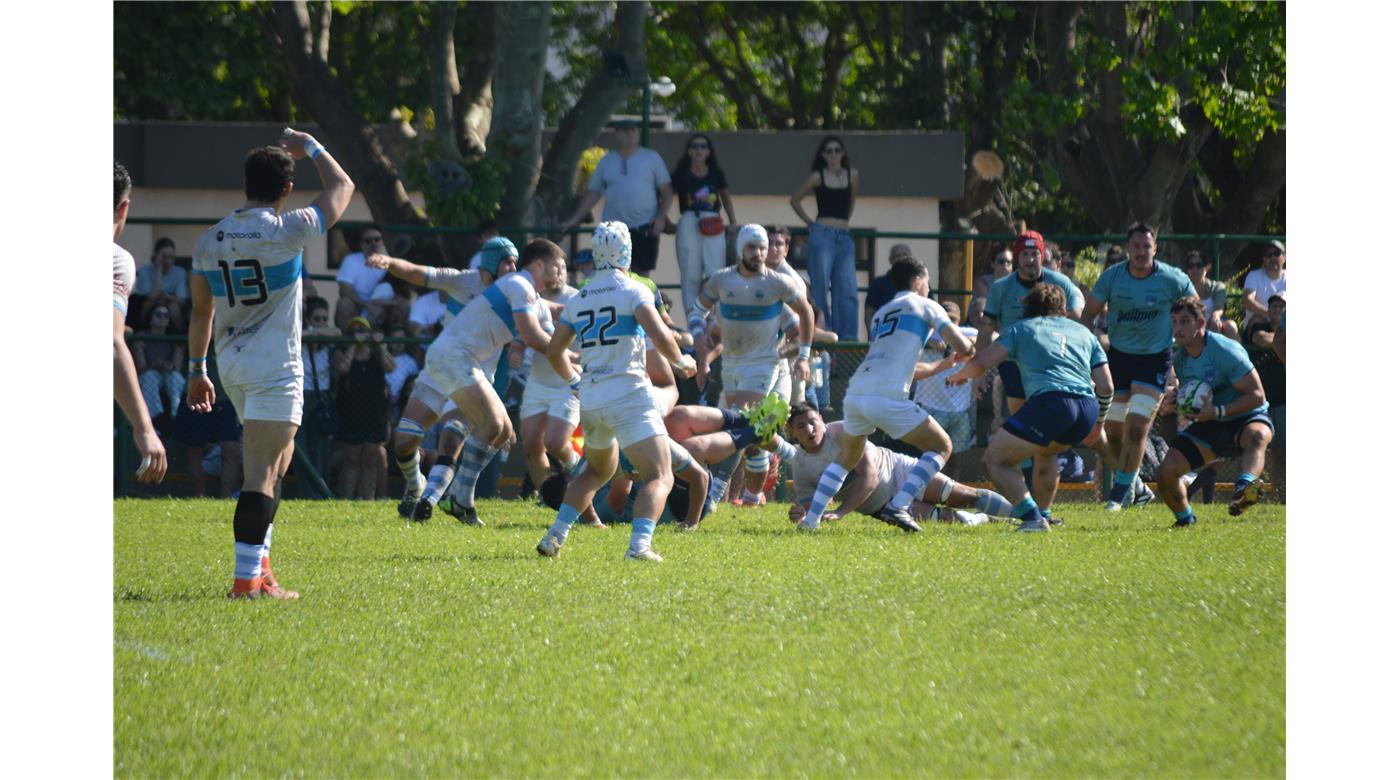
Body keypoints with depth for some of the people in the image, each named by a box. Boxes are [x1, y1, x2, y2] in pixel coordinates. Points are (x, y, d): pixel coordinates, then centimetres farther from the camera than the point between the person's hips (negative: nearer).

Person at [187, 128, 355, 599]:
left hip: (230, 365, 7)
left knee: (277, 460, 22)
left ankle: (259, 565, 20)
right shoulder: (287, 232, -13)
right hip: (274, 366, -7)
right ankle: (247, 579, -15)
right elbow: (342, 188, 2)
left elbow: (201, 312, 13)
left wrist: (197, 370, 22)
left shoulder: (209, 241, 4)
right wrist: (311, 149, 17)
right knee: (261, 474, -9)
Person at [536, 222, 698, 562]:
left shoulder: (578, 300, 14)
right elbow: (660, 336, -17)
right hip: (627, 394, -6)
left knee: (597, 470, 29)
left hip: (590, 400, 6)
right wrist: (682, 361, 2)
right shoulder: (632, 291, -5)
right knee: (659, 477, -7)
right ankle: (640, 544, -30)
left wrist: (575, 381, 38)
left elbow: (554, 351, 21)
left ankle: (555, 536, 19)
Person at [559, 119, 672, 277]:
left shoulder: (652, 158, 7)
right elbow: (593, 193, 14)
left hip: (645, 228, -1)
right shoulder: (606, 161, 12)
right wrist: (574, 219, 7)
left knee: (642, 273, 2)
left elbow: (666, 191, 6)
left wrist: (661, 217, -8)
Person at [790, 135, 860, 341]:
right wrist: (809, 223, 8)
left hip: (844, 236, 3)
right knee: (821, 287, -3)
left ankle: (848, 335, -4)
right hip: (822, 235, -3)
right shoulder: (818, 177, 1)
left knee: (847, 290, -3)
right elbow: (795, 200, 11)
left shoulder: (852, 176, 8)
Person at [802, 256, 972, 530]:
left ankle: (811, 517, 15)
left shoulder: (882, 313, 31)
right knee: (942, 447, 7)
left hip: (855, 393, 7)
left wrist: (943, 365, 46)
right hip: (887, 398, -7)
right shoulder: (925, 306, 11)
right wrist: (970, 347, 26)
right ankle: (897, 507, -8)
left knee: (847, 457, 28)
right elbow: (962, 347, 3)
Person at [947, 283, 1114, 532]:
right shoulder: (1084, 332, 29)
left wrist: (958, 376, 29)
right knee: (1046, 451, 36)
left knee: (996, 459, 4)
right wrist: (1097, 424, 37)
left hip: (1049, 401, -6)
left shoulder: (1020, 328, 18)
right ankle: (1043, 516, 34)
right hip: (1088, 408, 6)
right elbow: (1106, 386, 21)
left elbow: (982, 362, 8)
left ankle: (1032, 518, -13)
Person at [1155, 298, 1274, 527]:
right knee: (1166, 472, -12)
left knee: (1257, 435, -43)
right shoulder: (1179, 358, 1)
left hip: (1247, 419, -6)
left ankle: (1244, 487, -71)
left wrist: (1218, 411, -28)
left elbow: (1256, 395, -20)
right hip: (1209, 426, 6)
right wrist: (1178, 402, -3)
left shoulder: (1226, 351, -20)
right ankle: (1185, 519, 15)